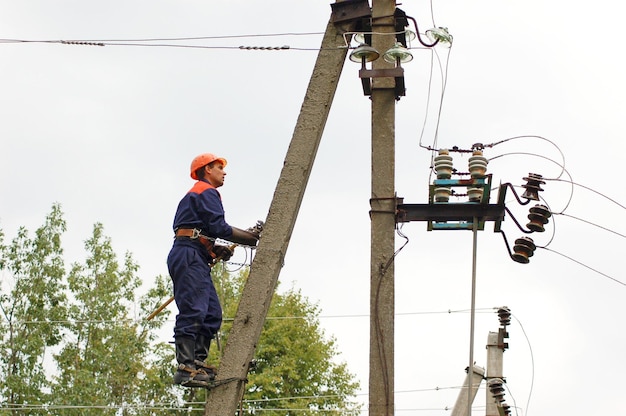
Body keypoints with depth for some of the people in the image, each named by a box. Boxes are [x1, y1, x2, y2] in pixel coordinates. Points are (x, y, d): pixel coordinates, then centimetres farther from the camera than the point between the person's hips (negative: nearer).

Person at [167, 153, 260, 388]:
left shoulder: (194, 195, 32)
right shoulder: (207, 192, 0)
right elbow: (218, 227, -13)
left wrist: (215, 250, 10)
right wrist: (250, 238, -7)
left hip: (195, 260, 11)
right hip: (190, 256, -11)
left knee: (212, 313, 5)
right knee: (192, 311, -19)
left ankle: (198, 362, -1)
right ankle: (186, 368, -26)